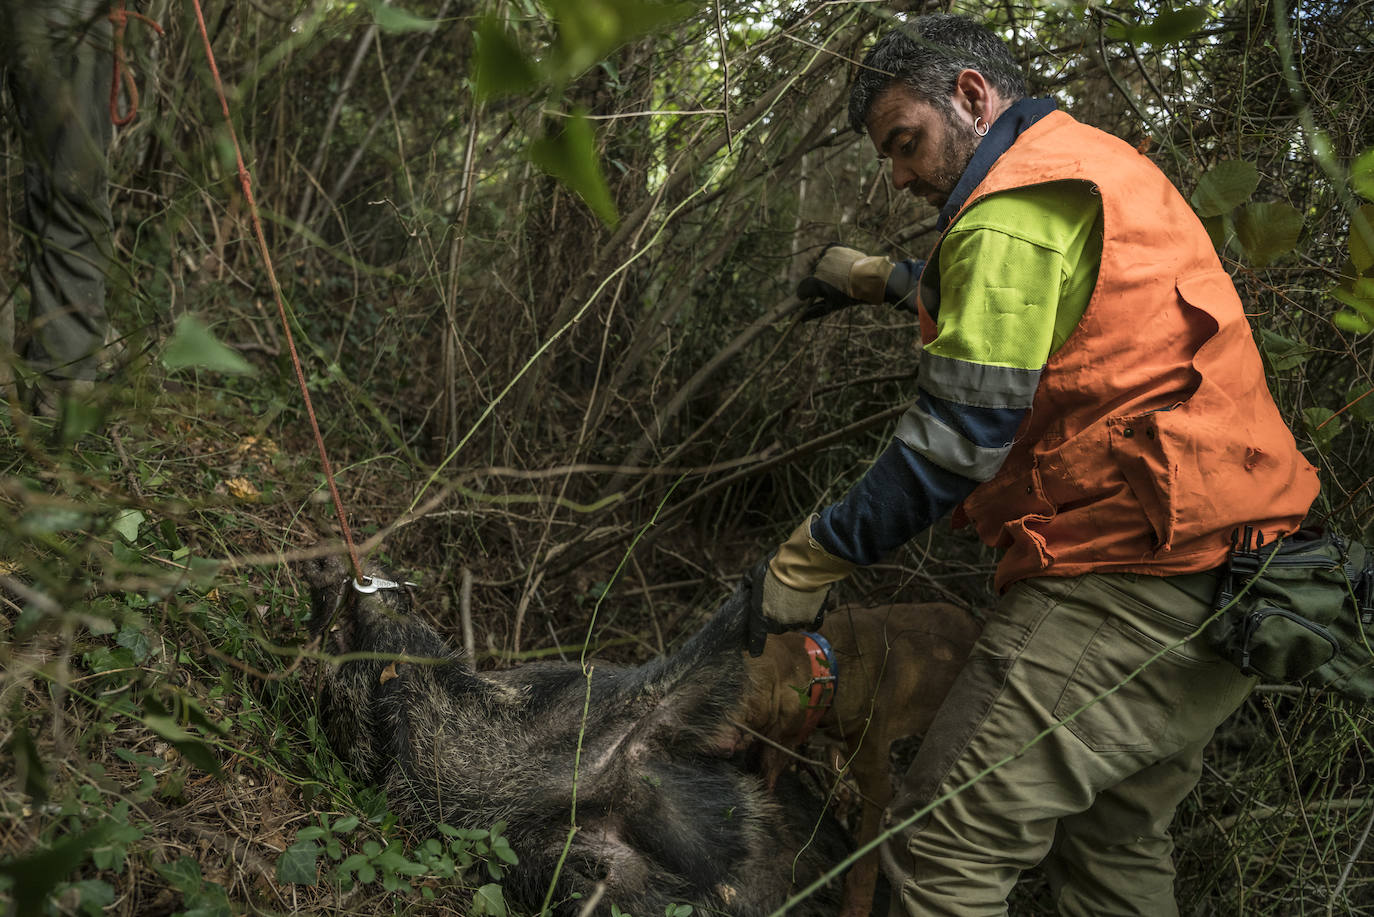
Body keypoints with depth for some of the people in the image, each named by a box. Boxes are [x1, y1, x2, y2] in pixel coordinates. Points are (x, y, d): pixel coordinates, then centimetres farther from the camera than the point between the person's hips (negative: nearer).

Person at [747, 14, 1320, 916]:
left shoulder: (1016, 204, -11)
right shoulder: (1106, 168, 21)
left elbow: (963, 434, -17)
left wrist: (807, 561, -9)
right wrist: (880, 277, 48)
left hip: (1124, 586, -11)